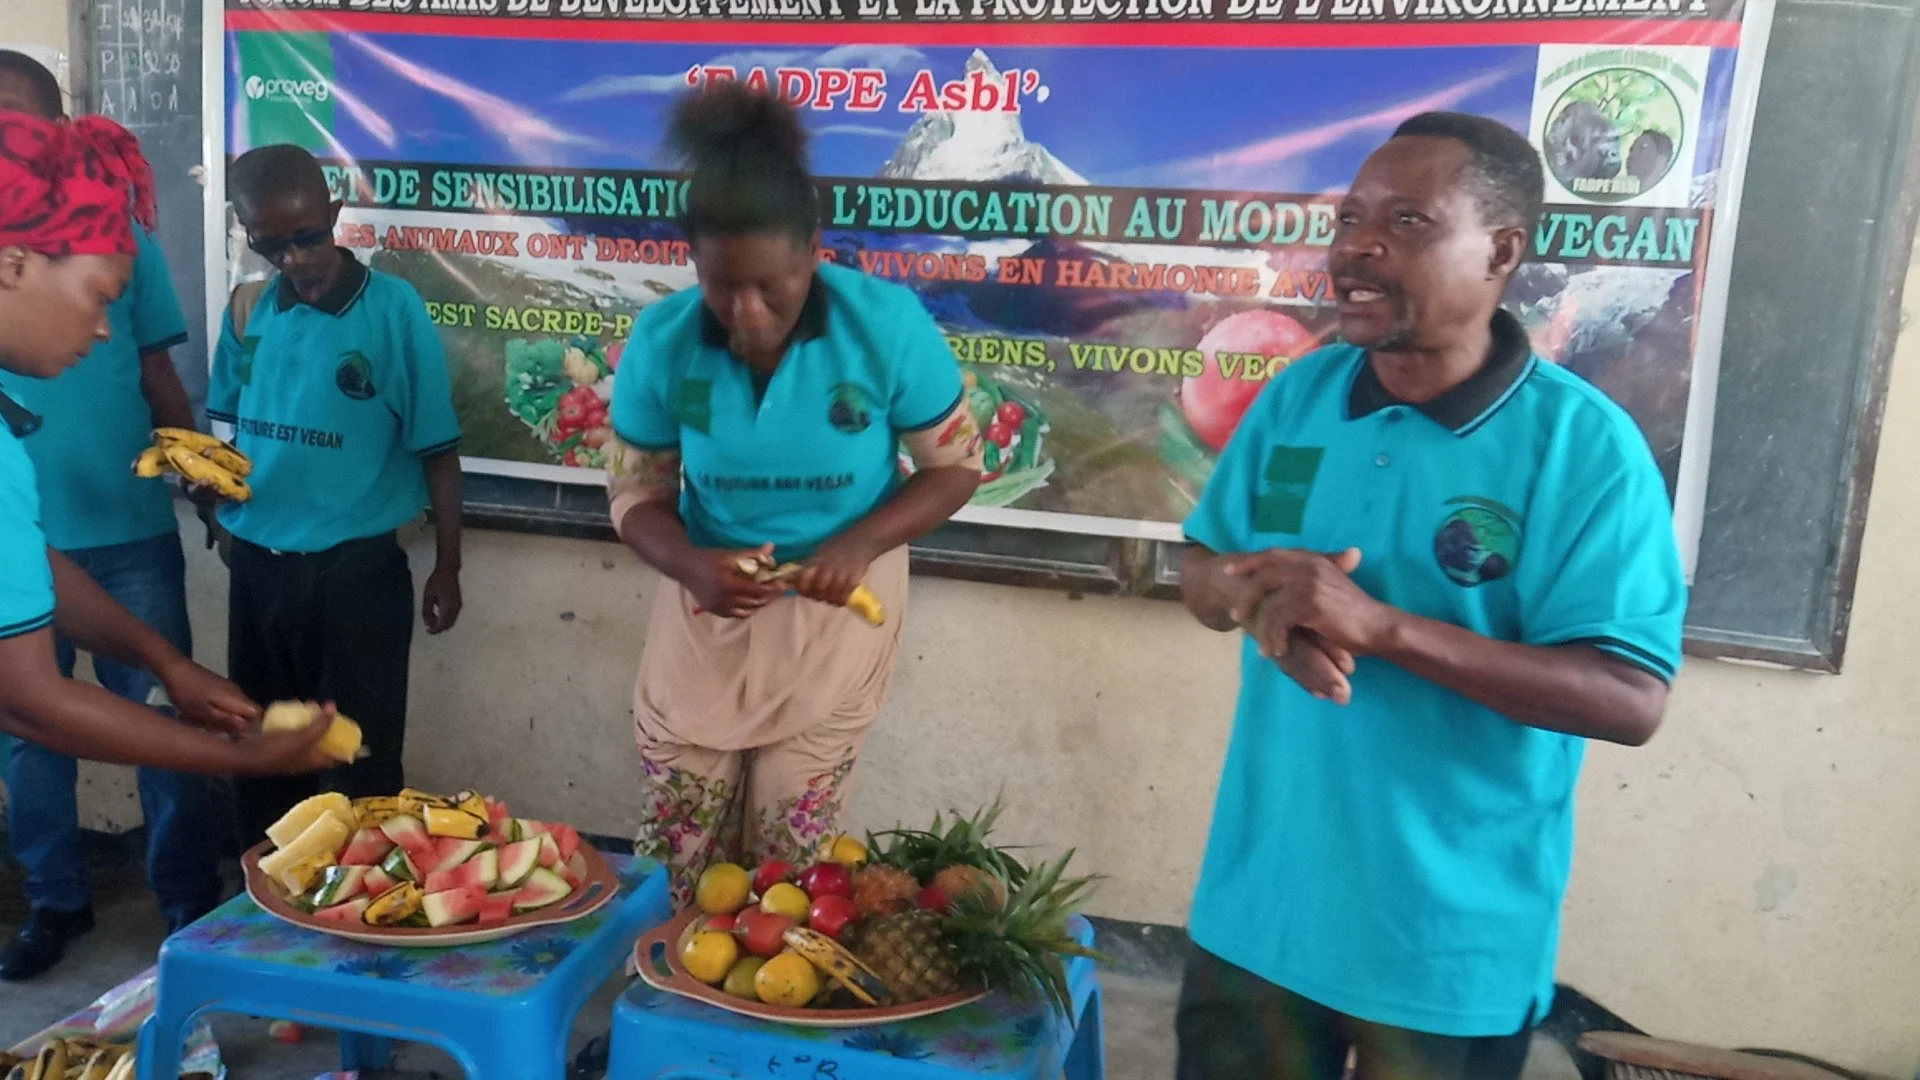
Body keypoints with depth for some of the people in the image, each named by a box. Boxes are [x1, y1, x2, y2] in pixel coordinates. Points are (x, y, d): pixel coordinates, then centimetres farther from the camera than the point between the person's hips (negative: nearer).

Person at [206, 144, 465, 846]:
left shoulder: (393, 309, -11)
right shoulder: (248, 310, 2)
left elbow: (436, 450, -8)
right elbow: (233, 424, 15)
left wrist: (447, 568, -6)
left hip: (356, 570, -5)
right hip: (256, 566, 5)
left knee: (361, 766, 7)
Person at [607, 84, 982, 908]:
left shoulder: (886, 324, -21)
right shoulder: (662, 341, -16)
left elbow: (956, 466, -10)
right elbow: (636, 491, -5)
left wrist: (859, 543, -27)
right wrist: (691, 566, -26)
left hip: (837, 607, -1)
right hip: (707, 606, 2)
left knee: (789, 858, 10)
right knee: (678, 856, 13)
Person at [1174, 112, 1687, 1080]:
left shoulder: (1584, 444, -16)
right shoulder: (1296, 394, -1)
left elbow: (1632, 700, -21)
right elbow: (1200, 571, 5)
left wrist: (1379, 625, -30)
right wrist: (1263, 604, -20)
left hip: (1454, 935, -4)